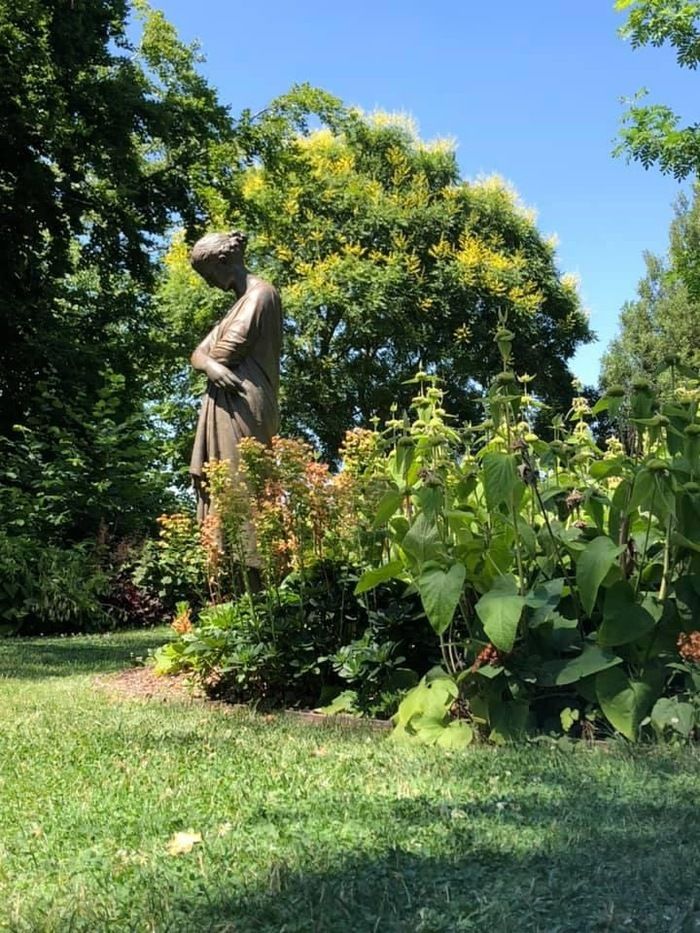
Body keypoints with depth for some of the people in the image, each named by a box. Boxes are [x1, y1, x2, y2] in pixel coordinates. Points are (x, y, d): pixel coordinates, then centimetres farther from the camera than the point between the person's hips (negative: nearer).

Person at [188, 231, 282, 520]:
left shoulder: (261, 293, -2)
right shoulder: (239, 303, 26)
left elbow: (230, 348, -13)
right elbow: (198, 354, 17)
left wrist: (211, 357, 10)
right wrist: (210, 365, -8)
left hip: (242, 410, -9)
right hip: (223, 411, 9)